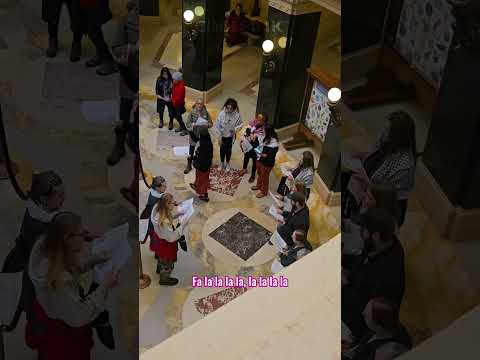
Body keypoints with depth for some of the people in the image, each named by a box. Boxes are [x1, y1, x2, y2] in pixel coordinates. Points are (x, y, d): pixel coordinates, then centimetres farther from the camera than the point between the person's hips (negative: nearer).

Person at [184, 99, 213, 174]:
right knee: (191, 151, 9)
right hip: (194, 135, -1)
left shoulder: (206, 113, -7)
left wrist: (207, 124, -24)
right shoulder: (192, 113, -10)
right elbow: (187, 124, -10)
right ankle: (189, 166, 26)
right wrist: (193, 125, -29)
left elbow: (211, 123, -3)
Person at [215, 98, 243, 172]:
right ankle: (222, 163, 42)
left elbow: (241, 124, -6)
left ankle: (227, 164, 44)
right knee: (222, 150, 15)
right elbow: (217, 125, -15)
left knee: (228, 150, 18)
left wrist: (237, 128, -28)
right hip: (223, 136, 0)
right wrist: (219, 137, -12)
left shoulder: (237, 115, -24)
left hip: (231, 136, 0)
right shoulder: (222, 113, -24)